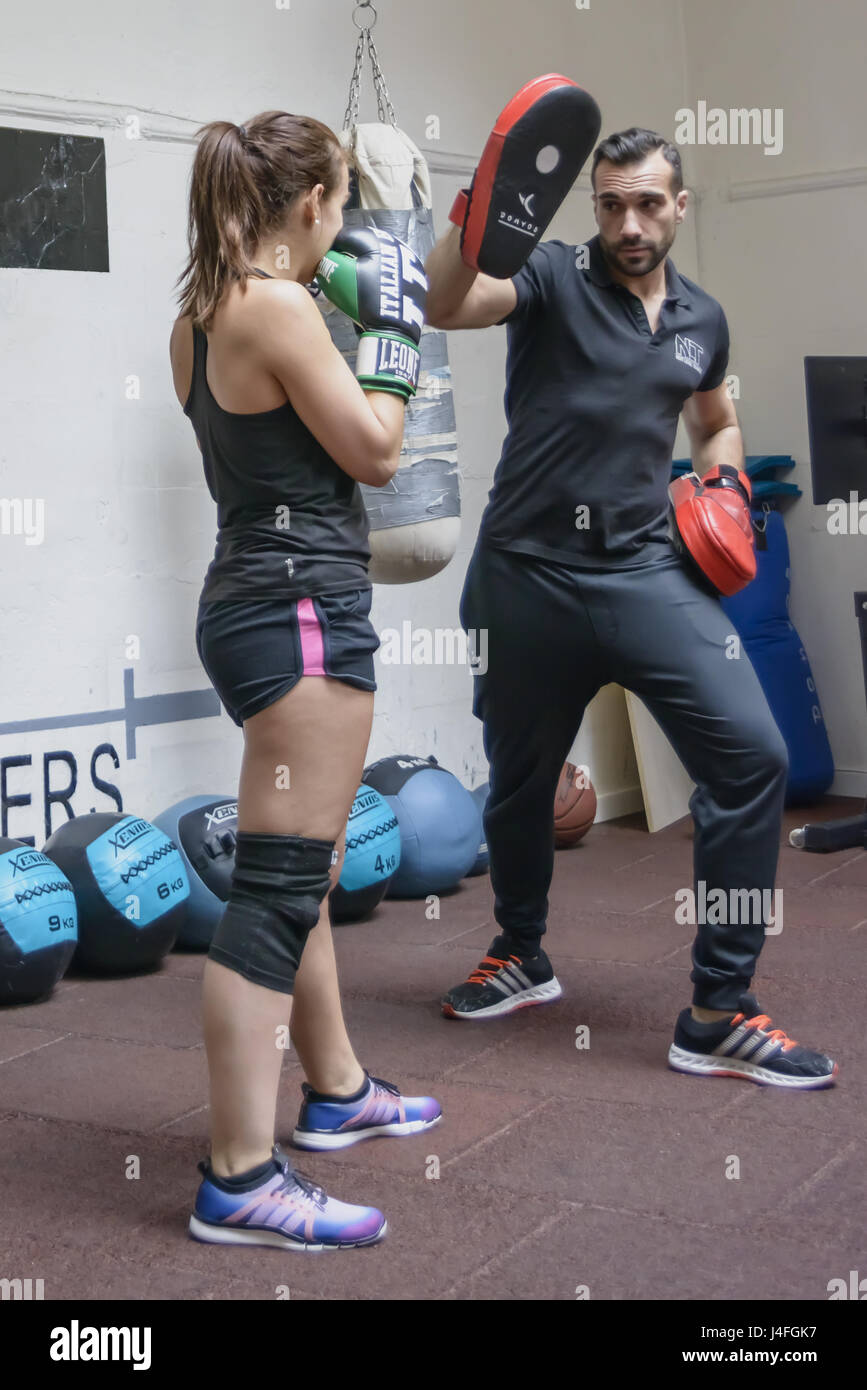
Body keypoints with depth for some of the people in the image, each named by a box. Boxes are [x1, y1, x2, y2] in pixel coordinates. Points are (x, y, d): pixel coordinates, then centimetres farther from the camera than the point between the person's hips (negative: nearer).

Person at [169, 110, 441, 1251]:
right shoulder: (277, 305, -15)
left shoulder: (197, 318, 13)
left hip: (252, 596, 11)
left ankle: (337, 1091, 34)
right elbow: (373, 451, -11)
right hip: (302, 604, -11)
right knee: (281, 882, -10)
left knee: (301, 867, 19)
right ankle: (240, 1178, -6)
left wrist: (356, 334, 21)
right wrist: (391, 342, 4)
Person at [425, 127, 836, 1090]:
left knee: (750, 752, -15)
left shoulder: (703, 320, 12)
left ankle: (719, 1016, -6)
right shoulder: (554, 278, -1)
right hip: (526, 572, -2)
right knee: (519, 777, 13)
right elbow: (443, 304, -20)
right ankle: (521, 956, 41)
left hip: (643, 570, 2)